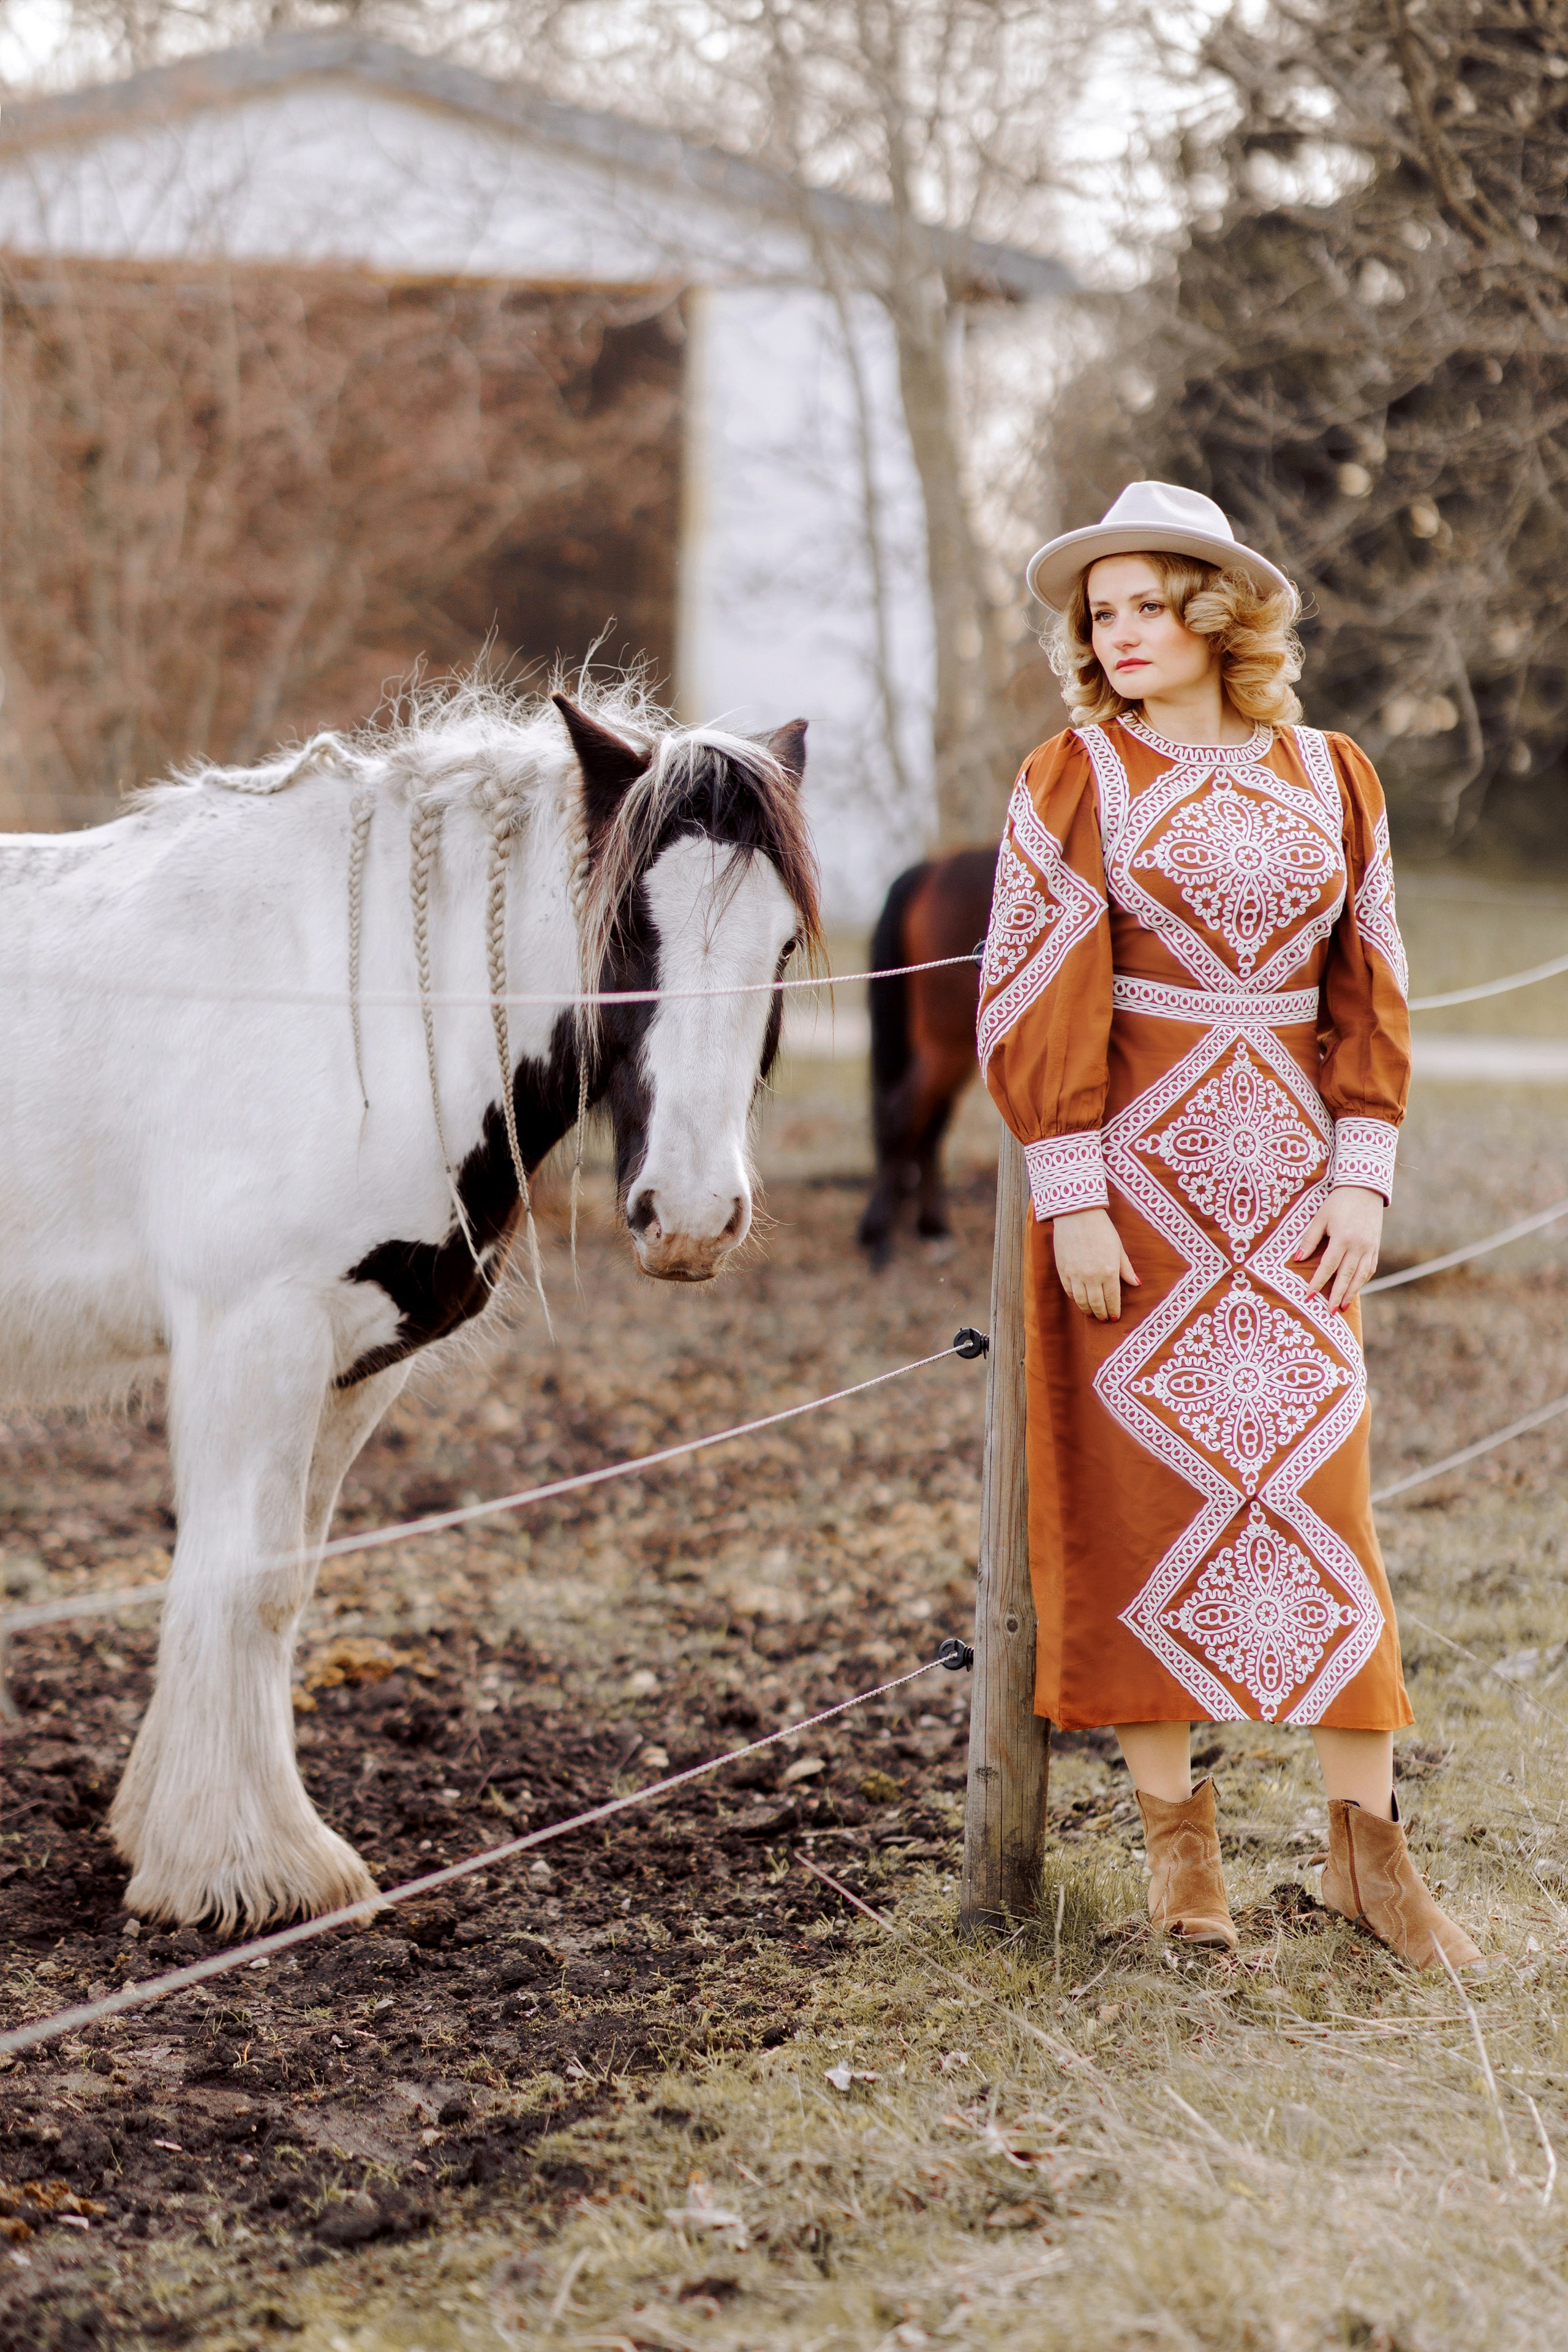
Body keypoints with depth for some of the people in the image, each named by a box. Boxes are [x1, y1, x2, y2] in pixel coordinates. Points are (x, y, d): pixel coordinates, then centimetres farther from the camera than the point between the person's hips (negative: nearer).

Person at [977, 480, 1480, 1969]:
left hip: (1289, 1180, 2)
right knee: (1142, 1483, 0)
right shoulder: (1074, 781, -2)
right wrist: (1072, 1201, -12)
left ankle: (1365, 1842, 7)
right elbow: (1036, 1003, -6)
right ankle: (1175, 1827, 10)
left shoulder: (1332, 780, 7)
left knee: (1319, 1481, 1)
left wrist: (1361, 1175, 0)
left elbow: (1368, 992, 9)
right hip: (1134, 1173, -2)